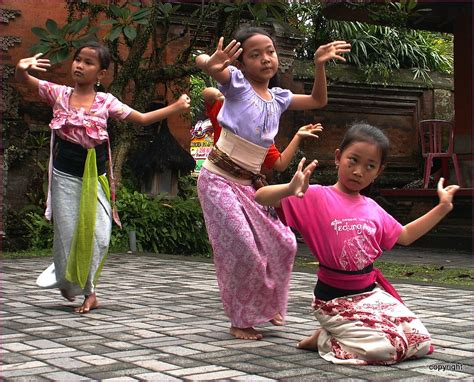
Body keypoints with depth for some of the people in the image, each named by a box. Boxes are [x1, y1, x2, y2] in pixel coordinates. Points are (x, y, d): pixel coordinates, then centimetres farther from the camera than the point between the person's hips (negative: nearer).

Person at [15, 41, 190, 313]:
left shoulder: (106, 102, 1)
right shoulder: (59, 94, 0)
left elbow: (142, 119, 8)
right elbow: (24, 80, -9)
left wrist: (176, 107, 2)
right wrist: (21, 68, -33)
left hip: (95, 176, 0)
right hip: (65, 175, 0)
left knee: (98, 235, -6)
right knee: (68, 232, 2)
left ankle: (84, 287, 15)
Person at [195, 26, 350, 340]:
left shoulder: (278, 98, 9)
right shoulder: (237, 83, -9)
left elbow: (318, 101, 21)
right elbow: (201, 61, -28)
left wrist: (320, 64, 5)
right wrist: (212, 64, -54)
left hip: (250, 184, 7)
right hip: (219, 181, -7)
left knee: (283, 244, 6)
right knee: (242, 250, -10)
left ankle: (267, 306, 27)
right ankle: (241, 321, 9)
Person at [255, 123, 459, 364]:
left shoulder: (372, 208, 9)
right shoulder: (316, 197, -10)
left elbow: (405, 236, 25)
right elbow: (261, 197, -21)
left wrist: (442, 207, 20)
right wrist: (289, 189, -42)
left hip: (372, 292, 7)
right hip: (335, 299, -7)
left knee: (420, 343, -1)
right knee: (386, 348, -21)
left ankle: (337, 333, 13)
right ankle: (323, 340, 5)